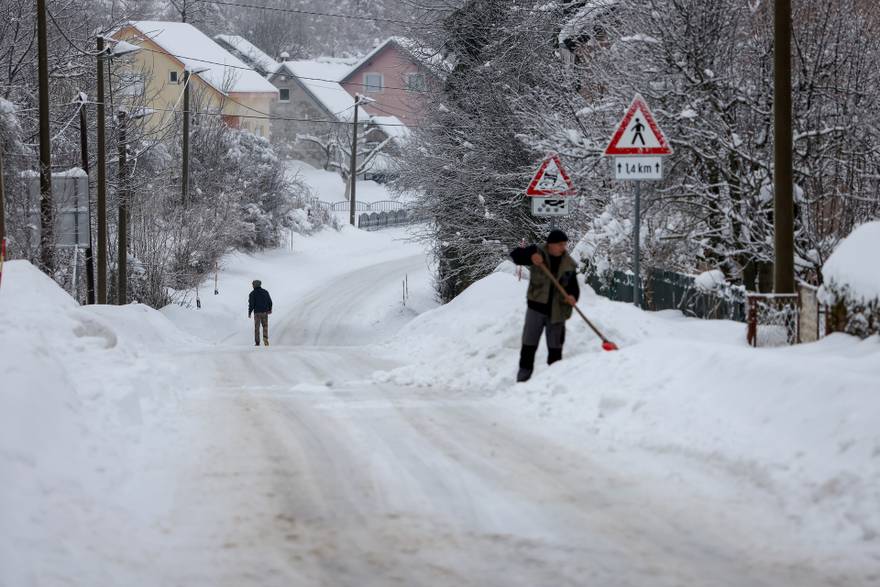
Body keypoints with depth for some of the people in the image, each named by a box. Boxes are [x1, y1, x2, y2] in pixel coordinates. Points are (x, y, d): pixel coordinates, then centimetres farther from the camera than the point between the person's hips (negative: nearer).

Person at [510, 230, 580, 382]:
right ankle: (523, 377, 2)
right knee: (529, 344, -2)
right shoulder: (538, 253, -4)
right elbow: (515, 255, -12)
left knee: (555, 346, 9)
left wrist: (572, 297, -20)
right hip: (536, 307, -2)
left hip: (557, 311, 2)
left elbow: (573, 287, 3)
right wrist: (530, 256, -30)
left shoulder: (569, 264, 2)